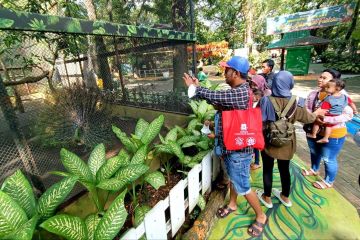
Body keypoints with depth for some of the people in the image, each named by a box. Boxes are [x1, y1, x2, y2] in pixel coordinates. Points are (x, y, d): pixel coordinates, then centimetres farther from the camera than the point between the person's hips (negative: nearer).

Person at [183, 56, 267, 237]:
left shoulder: (239, 93, -28)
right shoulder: (239, 90, 5)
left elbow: (213, 96, -26)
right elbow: (218, 100, 5)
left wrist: (193, 87, -7)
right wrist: (198, 88, 1)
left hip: (239, 148, -9)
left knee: (242, 186, 9)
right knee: (233, 178, 26)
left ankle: (261, 217, 34)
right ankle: (232, 204, 49)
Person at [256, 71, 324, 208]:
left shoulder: (266, 101, -20)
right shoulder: (295, 104, -9)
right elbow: (309, 118, 8)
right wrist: (317, 113, 28)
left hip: (269, 141, -3)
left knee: (267, 169, 14)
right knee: (285, 169, 20)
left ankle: (267, 198, 32)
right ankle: (285, 197, 41)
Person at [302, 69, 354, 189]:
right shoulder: (313, 93, -4)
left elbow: (348, 115, -25)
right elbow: (306, 109, -1)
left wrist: (326, 119, -32)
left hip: (332, 134, -5)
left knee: (328, 159, 11)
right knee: (314, 152, 26)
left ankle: (328, 181, 36)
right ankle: (314, 170, 53)